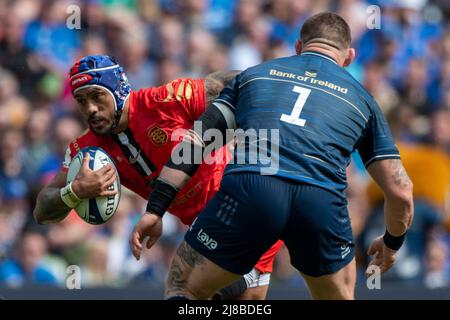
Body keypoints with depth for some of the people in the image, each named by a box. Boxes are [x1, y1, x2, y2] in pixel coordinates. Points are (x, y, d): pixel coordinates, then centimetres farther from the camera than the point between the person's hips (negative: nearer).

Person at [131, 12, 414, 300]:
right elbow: (400, 191, 26)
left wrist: (155, 211, 20)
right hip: (323, 201, 1)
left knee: (183, 290, 18)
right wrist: (392, 243, 44)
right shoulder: (360, 97, 30)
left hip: (247, 188, -1)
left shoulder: (254, 74, 30)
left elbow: (195, 141, 21)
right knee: (338, 296, 28)